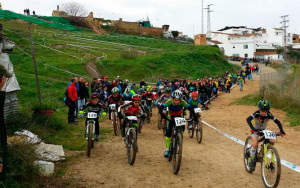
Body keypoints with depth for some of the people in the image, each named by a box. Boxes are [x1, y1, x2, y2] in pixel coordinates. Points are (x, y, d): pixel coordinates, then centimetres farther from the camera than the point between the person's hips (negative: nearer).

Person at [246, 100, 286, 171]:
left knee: (272, 141, -18)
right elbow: (248, 119, -46)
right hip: (256, 130, -3)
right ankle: (252, 160, -5)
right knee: (255, 144, -25)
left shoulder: (269, 115, -25)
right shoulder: (257, 114, -32)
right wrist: (253, 128, -61)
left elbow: (277, 122, -22)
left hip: (263, 130, 3)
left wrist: (281, 131, -38)